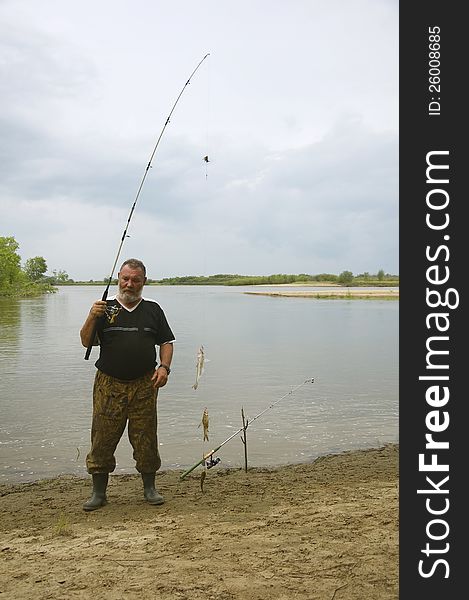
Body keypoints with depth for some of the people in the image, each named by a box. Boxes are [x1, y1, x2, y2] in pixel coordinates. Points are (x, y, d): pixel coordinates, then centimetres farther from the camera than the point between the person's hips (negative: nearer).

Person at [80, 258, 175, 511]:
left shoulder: (152, 309, 9)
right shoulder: (105, 307, 5)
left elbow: (166, 341, 12)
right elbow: (86, 342, 0)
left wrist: (164, 367, -4)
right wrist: (92, 318, -16)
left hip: (144, 385, 1)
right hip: (109, 384, 0)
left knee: (146, 438, 6)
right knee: (103, 438, 2)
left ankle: (150, 488, 22)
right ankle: (98, 492, 16)